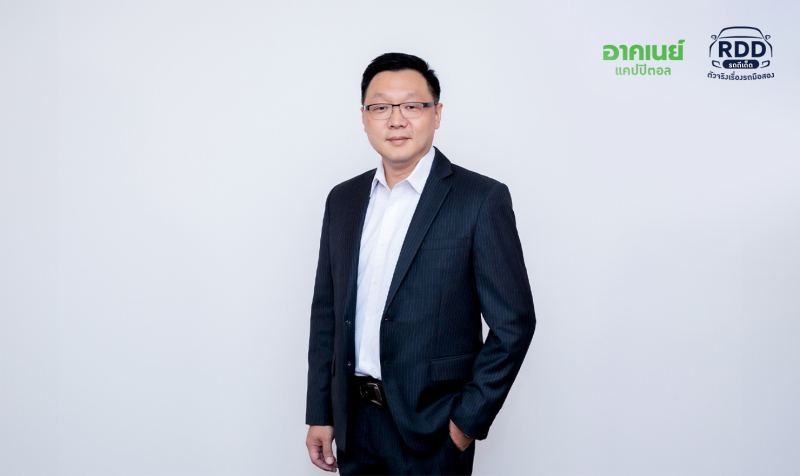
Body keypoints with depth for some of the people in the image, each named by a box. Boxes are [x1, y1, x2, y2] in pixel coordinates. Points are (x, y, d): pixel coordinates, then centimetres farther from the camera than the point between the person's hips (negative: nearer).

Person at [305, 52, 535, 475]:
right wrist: (320, 414, 7)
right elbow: (326, 312, 9)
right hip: (355, 421, 4)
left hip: (432, 426, -4)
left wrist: (469, 420, -11)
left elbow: (513, 322, -9)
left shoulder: (481, 199, -10)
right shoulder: (343, 200, 6)